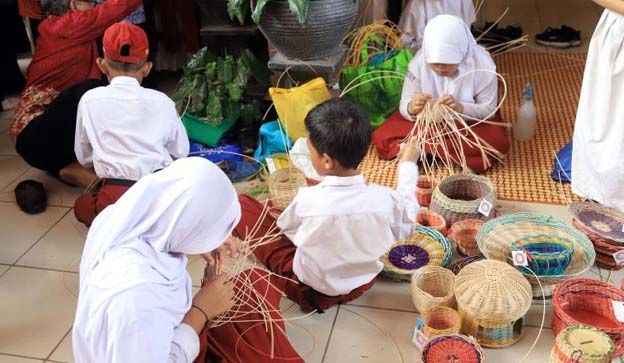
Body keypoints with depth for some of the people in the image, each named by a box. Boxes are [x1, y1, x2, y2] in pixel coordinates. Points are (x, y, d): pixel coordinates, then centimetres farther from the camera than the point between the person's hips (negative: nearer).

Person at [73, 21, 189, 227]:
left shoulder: (90, 100, 2)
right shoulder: (162, 102, 2)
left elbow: (83, 158, 12)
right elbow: (181, 152, 13)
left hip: (115, 198, -1)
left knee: (81, 206, 29)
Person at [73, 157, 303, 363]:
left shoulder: (123, 216, -18)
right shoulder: (137, 300, -42)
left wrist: (209, 241, -7)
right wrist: (201, 312, -26)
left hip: (169, 335, 8)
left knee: (257, 284, 7)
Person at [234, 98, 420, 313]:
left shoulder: (308, 198, -29)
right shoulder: (385, 198, -23)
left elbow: (286, 226, -5)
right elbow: (405, 228, 1)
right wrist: (408, 165, 7)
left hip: (310, 291, -3)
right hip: (363, 283, 4)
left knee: (242, 205, -2)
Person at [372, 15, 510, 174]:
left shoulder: (481, 64, -24)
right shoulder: (419, 61, -23)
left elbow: (489, 109, -19)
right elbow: (405, 105, -18)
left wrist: (461, 108, -40)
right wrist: (411, 108, -44)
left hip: (469, 121, 0)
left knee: (499, 142, -31)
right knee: (381, 137, -21)